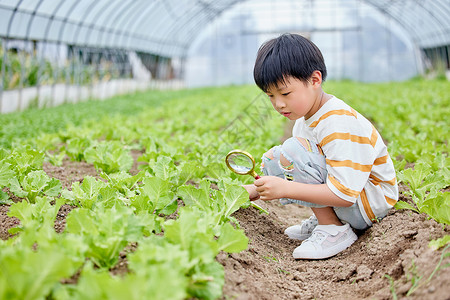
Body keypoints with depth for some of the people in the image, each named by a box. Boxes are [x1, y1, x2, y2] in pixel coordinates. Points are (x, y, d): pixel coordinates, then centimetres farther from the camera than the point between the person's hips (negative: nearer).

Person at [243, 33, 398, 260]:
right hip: (338, 192, 9)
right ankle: (323, 218, 6)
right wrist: (257, 190, -4)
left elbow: (344, 195, -31)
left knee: (292, 151, -27)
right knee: (272, 160, 4)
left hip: (371, 204, -9)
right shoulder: (305, 119, 4)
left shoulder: (339, 124, -26)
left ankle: (334, 230, -14)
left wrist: (285, 188, -33)